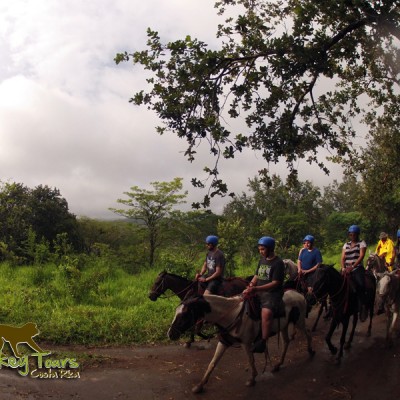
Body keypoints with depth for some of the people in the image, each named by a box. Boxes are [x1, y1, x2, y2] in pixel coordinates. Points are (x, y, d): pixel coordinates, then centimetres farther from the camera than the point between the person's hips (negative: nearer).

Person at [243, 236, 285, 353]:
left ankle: (263, 342, -25)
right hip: (259, 292, 8)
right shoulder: (262, 259, 14)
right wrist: (251, 285, -4)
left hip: (272, 294, -8)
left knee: (266, 313, -33)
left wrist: (256, 289, -24)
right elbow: (256, 275, 19)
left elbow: (275, 283, -17)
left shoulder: (278, 263, -10)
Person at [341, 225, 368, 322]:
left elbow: (361, 256, -10)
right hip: (347, 269, 4)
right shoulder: (346, 244, 16)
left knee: (360, 285, -25)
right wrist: (343, 268, -11)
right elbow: (343, 258, 9)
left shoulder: (362, 243, 4)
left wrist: (352, 267, -22)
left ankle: (363, 308, -13)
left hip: (358, 268, -4)